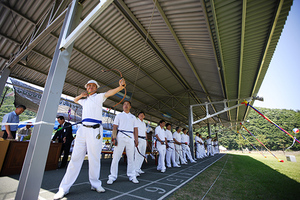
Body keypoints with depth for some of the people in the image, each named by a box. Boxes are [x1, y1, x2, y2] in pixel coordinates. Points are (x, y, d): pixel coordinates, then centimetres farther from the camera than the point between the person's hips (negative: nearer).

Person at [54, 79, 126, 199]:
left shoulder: (98, 97, 4)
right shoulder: (85, 100, 21)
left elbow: (108, 93, -16)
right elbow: (75, 100, 42)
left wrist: (120, 87, -36)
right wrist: (81, 95, 17)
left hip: (94, 130, -4)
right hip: (82, 130, 5)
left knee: (94, 158, 1)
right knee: (76, 158, 4)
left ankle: (95, 184, 17)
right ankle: (64, 188, 13)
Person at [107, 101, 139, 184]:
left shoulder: (133, 117, 19)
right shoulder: (119, 115, 12)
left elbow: (135, 129, 15)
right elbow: (115, 127, 3)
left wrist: (136, 139, 6)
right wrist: (114, 137, -9)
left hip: (130, 137, 2)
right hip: (120, 136, -2)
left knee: (131, 157, 5)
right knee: (116, 157, -3)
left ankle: (132, 176, 16)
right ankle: (112, 177, 8)